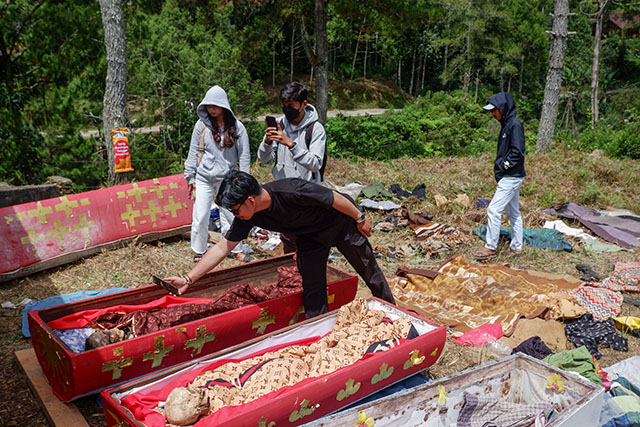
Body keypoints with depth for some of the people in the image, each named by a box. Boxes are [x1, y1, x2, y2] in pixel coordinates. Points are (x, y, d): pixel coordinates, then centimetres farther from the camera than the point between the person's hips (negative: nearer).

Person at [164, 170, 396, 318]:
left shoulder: (293, 191, -41)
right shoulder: (248, 216, -21)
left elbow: (335, 198, -28)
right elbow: (222, 247, -16)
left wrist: (360, 218, -13)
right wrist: (188, 279, -20)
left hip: (341, 222, -4)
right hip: (309, 235, 5)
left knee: (370, 271, 12)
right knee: (313, 288, 1)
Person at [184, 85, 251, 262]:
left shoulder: (237, 127, -3)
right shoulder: (202, 125, -1)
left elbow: (244, 155, 1)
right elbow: (194, 152, 4)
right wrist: (190, 177, 3)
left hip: (226, 179, 0)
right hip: (204, 178, 1)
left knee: (229, 215, 4)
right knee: (200, 216, 1)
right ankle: (199, 251, 18)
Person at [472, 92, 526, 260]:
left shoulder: (515, 124, -14)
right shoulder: (506, 125, 15)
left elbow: (517, 152, -21)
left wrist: (503, 165, -13)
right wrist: (499, 166, 9)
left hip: (512, 177, -10)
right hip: (510, 176, 10)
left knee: (494, 209, -10)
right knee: (513, 211, 14)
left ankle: (490, 248, -4)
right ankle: (516, 246, 23)